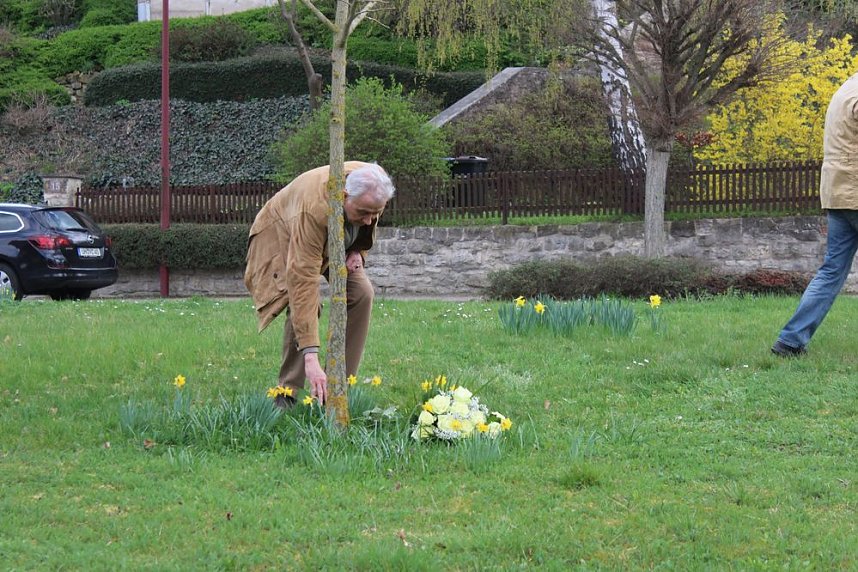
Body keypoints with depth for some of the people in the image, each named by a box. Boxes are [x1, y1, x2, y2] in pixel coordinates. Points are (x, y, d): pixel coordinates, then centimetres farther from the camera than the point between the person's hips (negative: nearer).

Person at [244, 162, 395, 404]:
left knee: (361, 293, -14)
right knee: (303, 302, -28)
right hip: (283, 234, -6)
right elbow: (303, 280, -48)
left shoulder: (374, 187, -27)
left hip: (337, 242, 6)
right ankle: (287, 393, -16)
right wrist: (310, 356, -52)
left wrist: (358, 251, -15)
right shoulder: (314, 208, -45)